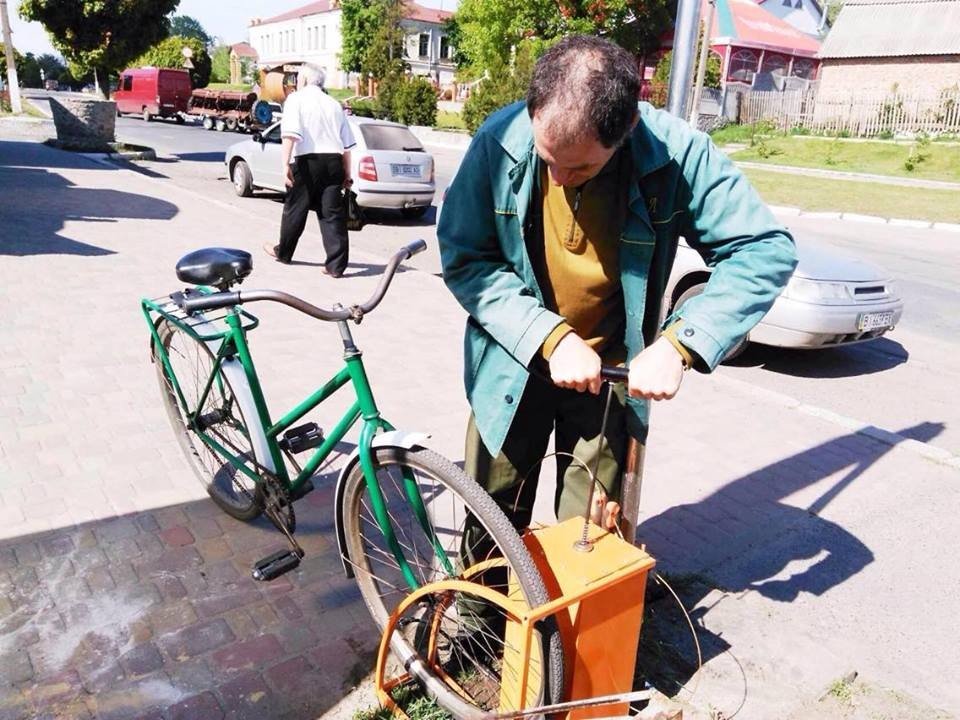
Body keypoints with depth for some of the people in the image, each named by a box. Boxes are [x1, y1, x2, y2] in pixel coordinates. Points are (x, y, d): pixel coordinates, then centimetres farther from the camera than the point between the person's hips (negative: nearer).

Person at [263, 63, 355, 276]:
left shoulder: (296, 99, 4)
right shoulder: (334, 104, 19)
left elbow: (290, 133, -14)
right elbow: (347, 144, 13)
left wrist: (286, 164, -19)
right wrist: (347, 174, 17)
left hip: (308, 161, -4)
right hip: (334, 161, 4)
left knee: (295, 208, 12)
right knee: (332, 213, 1)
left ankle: (283, 252, 30)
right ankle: (336, 265, -4)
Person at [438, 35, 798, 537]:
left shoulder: (675, 152, -20)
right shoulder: (500, 141, -18)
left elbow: (765, 250, -14)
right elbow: (463, 259, -13)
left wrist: (678, 343, -26)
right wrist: (551, 337, -23)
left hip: (612, 371, 0)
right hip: (516, 361, 1)